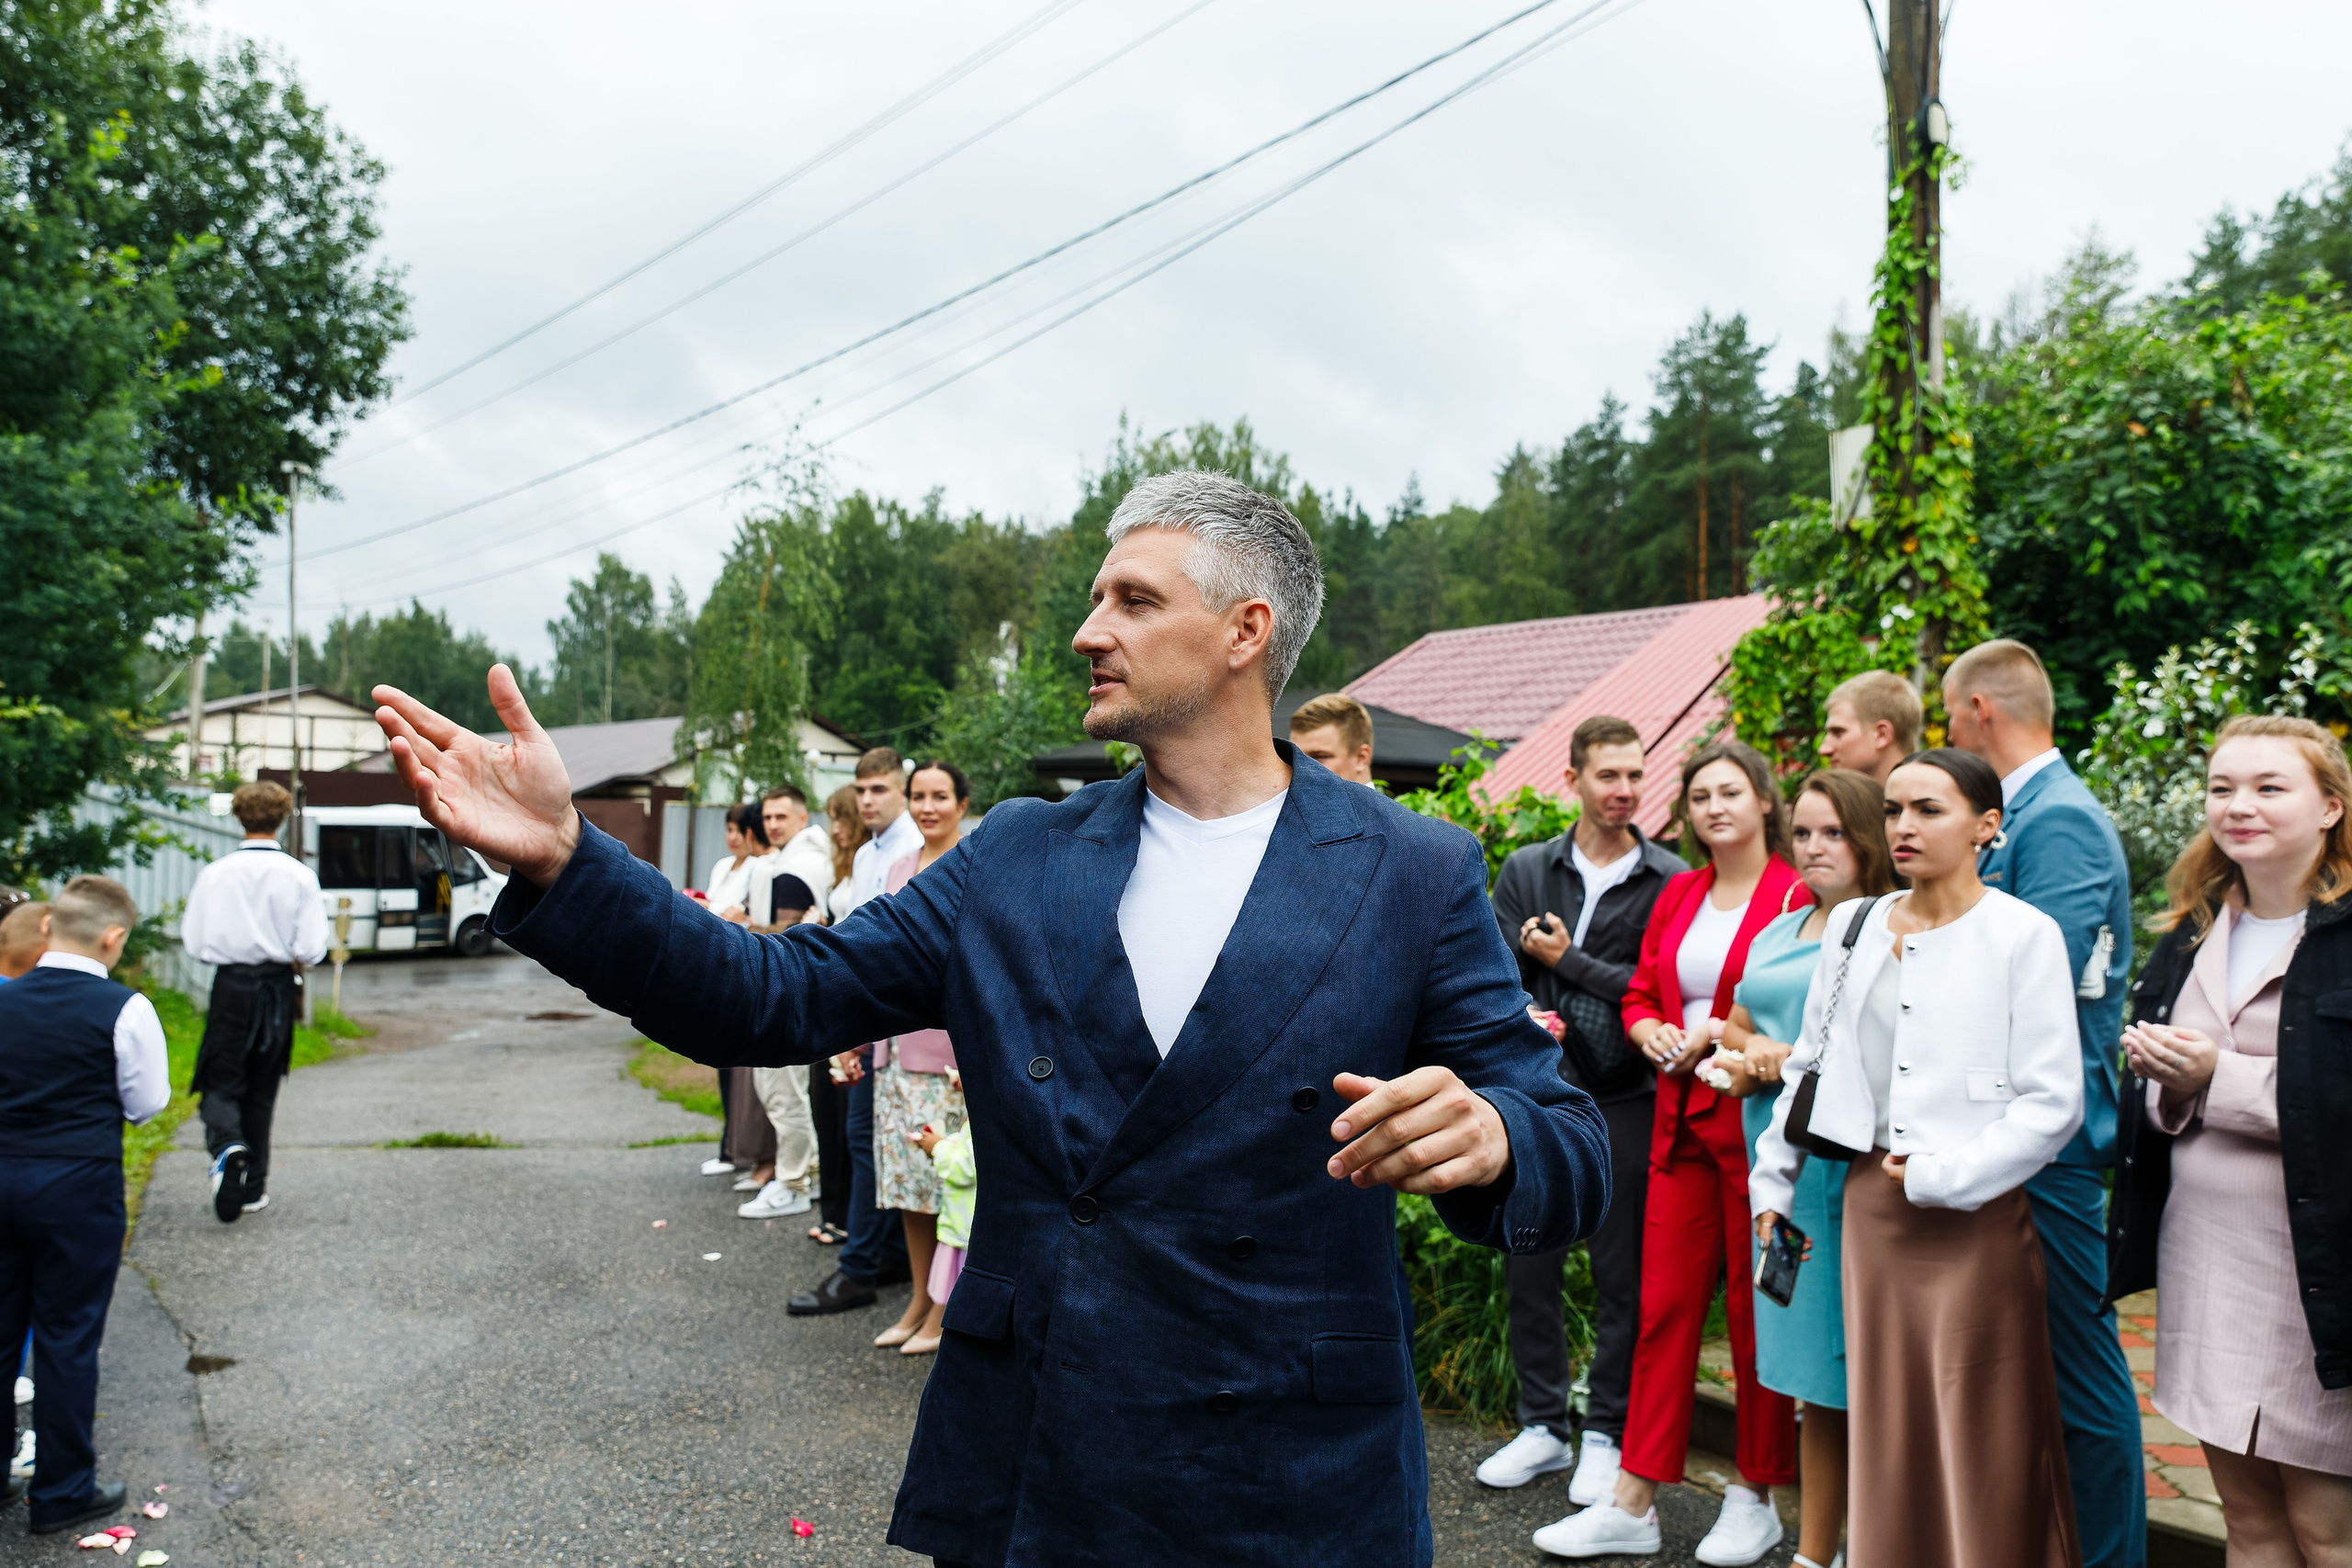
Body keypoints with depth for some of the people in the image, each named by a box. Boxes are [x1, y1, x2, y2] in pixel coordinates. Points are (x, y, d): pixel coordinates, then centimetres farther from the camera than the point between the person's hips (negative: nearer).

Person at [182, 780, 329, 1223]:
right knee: (261, 1089, 14)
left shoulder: (215, 873, -6)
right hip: (278, 987, 1)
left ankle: (227, 1146, -24)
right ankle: (253, 1188, 19)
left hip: (230, 987, -1)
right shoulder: (299, 875, -7)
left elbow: (194, 942, -4)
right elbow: (312, 948, -10)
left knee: (222, 1082, 8)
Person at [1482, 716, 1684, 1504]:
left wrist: (1566, 959, -8)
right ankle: (1543, 1426, 25)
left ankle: (1605, 1435, 21)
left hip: (1624, 1101, -3)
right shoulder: (1526, 870, 8)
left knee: (1620, 1277, 5)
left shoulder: (1669, 880, -1)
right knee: (1529, 1267, 10)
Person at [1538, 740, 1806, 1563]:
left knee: (1756, 1310, 6)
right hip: (1682, 1118, 5)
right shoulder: (1677, 895, 12)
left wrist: (1722, 1035, -15)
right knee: (1664, 1303, 7)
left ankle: (1755, 1497, 24)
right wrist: (1655, 1033, -3)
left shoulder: (1795, 896, -7)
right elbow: (1639, 994, 17)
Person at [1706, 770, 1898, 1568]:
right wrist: (1745, 1060, 4)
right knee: (1815, 1383, 13)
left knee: (1860, 1376, -3)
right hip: (1782, 1172, 7)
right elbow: (1734, 1030, 26)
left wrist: (1795, 1060, -11)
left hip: (1854, 1171, -7)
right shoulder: (1777, 935, 18)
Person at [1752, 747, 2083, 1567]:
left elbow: (2053, 1101, -10)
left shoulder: (2023, 934, -6)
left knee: (1980, 1442, 3)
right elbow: (1812, 1062, 14)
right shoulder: (1853, 924, 8)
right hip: (1869, 1203, 5)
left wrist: (1941, 1177, -14)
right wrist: (1772, 1181, 14)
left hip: (1973, 1217, -4)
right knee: (1885, 1426, 13)